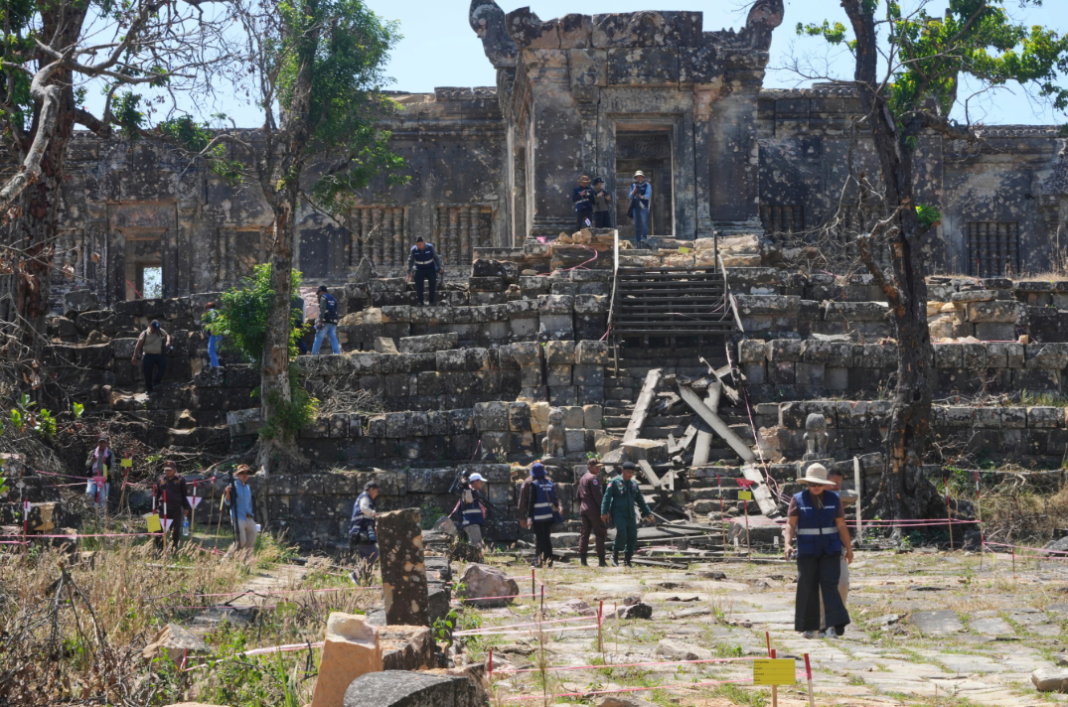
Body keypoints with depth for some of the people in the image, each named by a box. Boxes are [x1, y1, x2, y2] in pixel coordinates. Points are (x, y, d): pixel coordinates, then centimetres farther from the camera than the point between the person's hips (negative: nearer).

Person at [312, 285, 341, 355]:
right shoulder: (334, 299, 23)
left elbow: (322, 309, -14)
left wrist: (320, 321, -19)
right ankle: (337, 354, -11)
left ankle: (314, 354, -5)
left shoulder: (323, 298, 0)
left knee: (318, 338, -3)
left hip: (325, 322, -7)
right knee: (333, 338, 1)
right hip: (333, 323, 7)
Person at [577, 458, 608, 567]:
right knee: (600, 534, -6)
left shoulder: (582, 478, 18)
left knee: (585, 533, 10)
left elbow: (579, 495, 21)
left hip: (583, 509, 9)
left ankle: (582, 558, 7)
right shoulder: (593, 478, -10)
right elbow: (598, 495, -17)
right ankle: (601, 560, -9)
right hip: (594, 509, -9)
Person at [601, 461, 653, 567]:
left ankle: (627, 560, 12)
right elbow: (607, 497, -7)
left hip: (630, 515, 6)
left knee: (632, 537, 1)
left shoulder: (634, 484, 14)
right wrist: (604, 512, -16)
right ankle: (615, 555, -5)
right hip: (618, 513, -6)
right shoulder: (615, 482, -2)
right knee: (621, 533, -22)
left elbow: (640, 500, 21)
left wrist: (647, 513, 17)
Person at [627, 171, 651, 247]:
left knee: (644, 222, -15)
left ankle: (644, 238, -18)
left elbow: (648, 194, -8)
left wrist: (642, 197, -28)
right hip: (635, 207, 4)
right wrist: (635, 189, -6)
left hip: (643, 206, -4)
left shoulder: (647, 185, 5)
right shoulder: (633, 186, 17)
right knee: (636, 224, 5)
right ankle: (637, 241, 8)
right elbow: (630, 196, 9)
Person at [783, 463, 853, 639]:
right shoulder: (798, 499, 0)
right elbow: (790, 524, -5)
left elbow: (841, 526, 8)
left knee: (829, 584, -11)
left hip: (830, 550, 1)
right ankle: (809, 627, 5)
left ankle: (838, 624, -14)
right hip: (807, 551, 0)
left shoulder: (834, 499, 6)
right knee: (808, 588, -1)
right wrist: (788, 544, -19)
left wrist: (848, 547, 4)